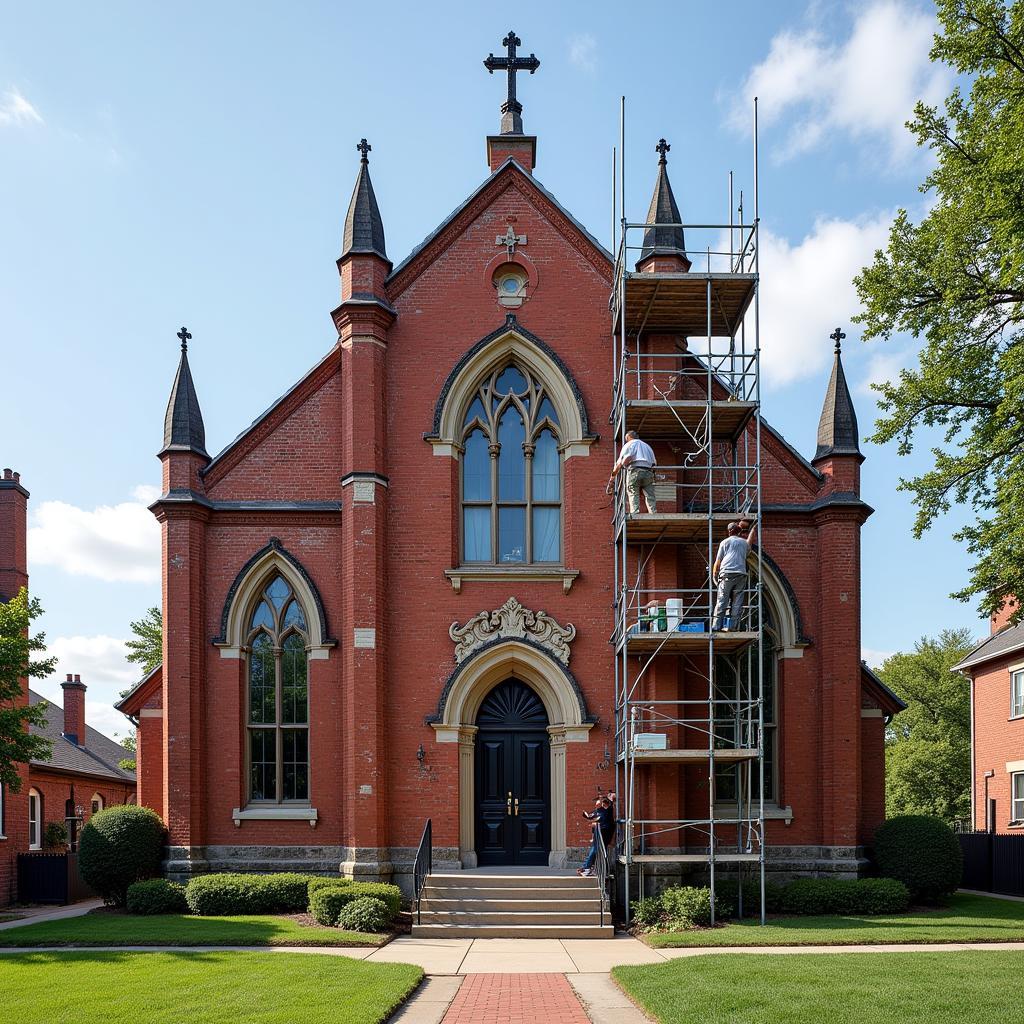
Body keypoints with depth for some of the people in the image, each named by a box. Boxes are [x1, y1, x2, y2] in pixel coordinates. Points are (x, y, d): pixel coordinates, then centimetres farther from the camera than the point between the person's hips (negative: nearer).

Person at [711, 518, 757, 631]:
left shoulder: (725, 542, 10)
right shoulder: (745, 543, 19)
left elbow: (718, 562, 8)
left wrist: (714, 575, 16)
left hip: (727, 573, -2)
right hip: (741, 574, 2)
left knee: (722, 601, -4)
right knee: (737, 602, 3)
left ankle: (716, 626, -10)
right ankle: (731, 626, -2)